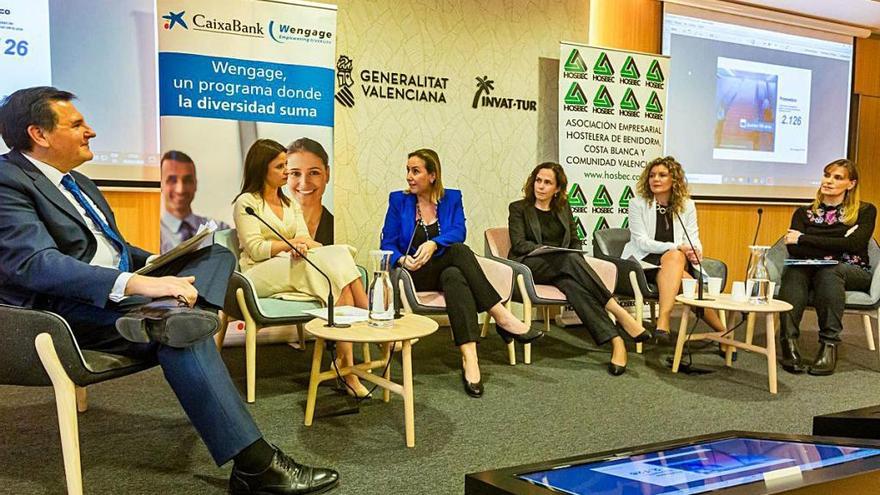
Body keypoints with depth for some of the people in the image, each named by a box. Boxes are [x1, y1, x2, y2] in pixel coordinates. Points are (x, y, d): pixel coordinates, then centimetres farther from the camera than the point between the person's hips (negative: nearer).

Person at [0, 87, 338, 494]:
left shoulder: (75, 182, 20)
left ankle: (167, 310, -33)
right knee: (182, 335, -31)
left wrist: (156, 265, 7)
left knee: (218, 254, 2)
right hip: (68, 309, -10)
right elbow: (36, 263, -25)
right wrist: (136, 283, -36)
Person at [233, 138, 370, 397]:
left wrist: (303, 246, -15)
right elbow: (255, 249, -8)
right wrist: (296, 242, -13)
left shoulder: (291, 204, 25)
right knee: (336, 259, -31)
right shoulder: (246, 203, 4)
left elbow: (305, 240, 10)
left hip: (293, 268, 6)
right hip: (261, 274, -6)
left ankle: (346, 364, -39)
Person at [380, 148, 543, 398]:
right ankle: (502, 318, -37)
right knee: (459, 252, -33)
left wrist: (434, 244, -29)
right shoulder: (398, 200, 6)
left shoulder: (451, 198, 8)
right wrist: (402, 259, -21)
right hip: (415, 275, -2)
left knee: (454, 277, -37)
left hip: (446, 270, 2)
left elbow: (459, 231, -10)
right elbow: (388, 244, 1)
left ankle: (469, 358, -50)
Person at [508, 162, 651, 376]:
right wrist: (548, 250, -15)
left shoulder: (563, 208, 23)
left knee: (572, 284, -35)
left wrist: (575, 257, -2)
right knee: (570, 260, -35)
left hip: (562, 267, 3)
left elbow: (575, 242, 21)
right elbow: (518, 244, -1)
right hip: (529, 266, -3)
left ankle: (616, 342, -50)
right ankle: (619, 312, -43)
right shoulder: (518, 208, 11)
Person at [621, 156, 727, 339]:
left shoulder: (686, 205, 8)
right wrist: (677, 247, -22)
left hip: (675, 259, 3)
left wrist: (695, 252, -22)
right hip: (641, 261, -3)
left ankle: (663, 321, -37)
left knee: (675, 257, -34)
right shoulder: (637, 203, -3)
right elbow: (642, 242, -10)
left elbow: (693, 238, 4)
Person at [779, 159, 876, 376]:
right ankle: (788, 342, -48)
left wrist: (803, 239, -9)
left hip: (854, 274, -2)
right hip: (810, 270, 2)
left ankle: (829, 345, -41)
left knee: (829, 271, -37)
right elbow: (794, 250, -3)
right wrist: (839, 244, -10)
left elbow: (853, 245, -10)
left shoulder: (865, 211, 9)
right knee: (794, 271, -33)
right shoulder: (804, 213, 15)